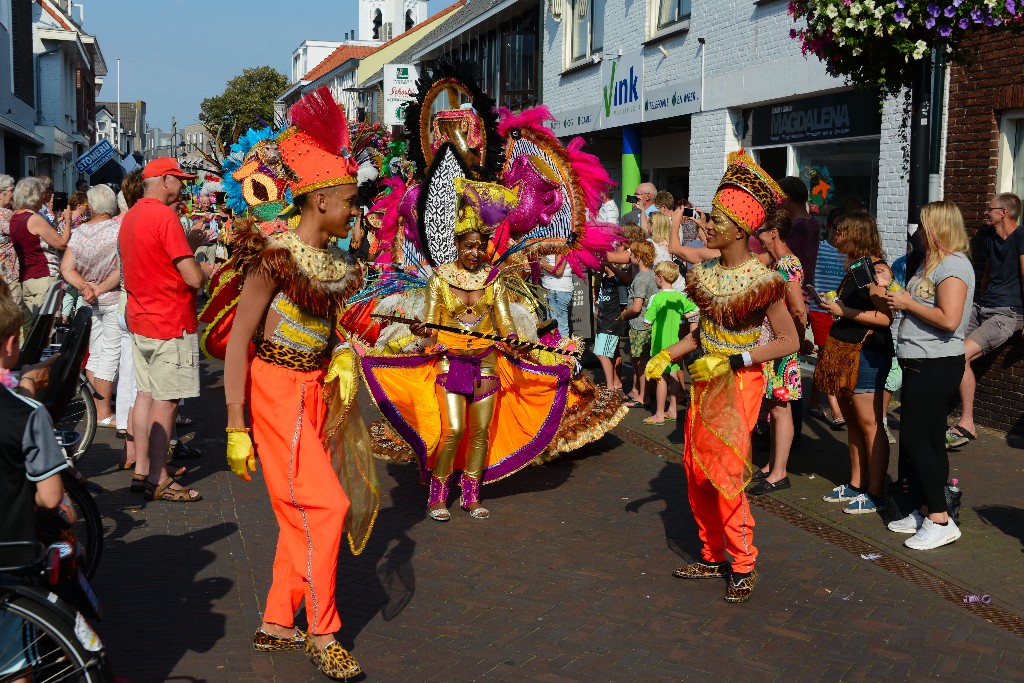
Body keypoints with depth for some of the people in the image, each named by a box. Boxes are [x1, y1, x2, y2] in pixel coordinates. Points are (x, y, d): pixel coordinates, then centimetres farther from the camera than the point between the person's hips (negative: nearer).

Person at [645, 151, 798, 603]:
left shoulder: (761, 280, -16)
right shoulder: (707, 272, 5)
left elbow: (789, 341, -16)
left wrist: (731, 361, -21)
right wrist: (667, 355, 4)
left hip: (739, 382, -7)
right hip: (704, 379, 8)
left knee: (725, 474, -8)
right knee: (695, 471, 11)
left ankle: (743, 567, 9)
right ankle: (713, 557, 25)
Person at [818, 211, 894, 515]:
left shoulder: (875, 269, -15)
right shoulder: (855, 268, 14)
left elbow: (885, 317, -22)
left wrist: (842, 311, -19)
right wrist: (831, 304, 11)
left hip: (866, 354, -10)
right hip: (844, 352, 10)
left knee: (868, 424, -5)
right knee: (852, 422, 15)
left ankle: (875, 493, 2)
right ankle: (856, 485, 24)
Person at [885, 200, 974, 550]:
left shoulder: (953, 265, -16)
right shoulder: (934, 262, 17)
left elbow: (949, 320, -25)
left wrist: (908, 303, -16)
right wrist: (897, 296, 4)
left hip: (936, 365, -10)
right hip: (922, 363, 10)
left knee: (915, 438, -8)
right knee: (928, 439, 14)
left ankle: (940, 521, -3)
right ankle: (924, 513, 22)